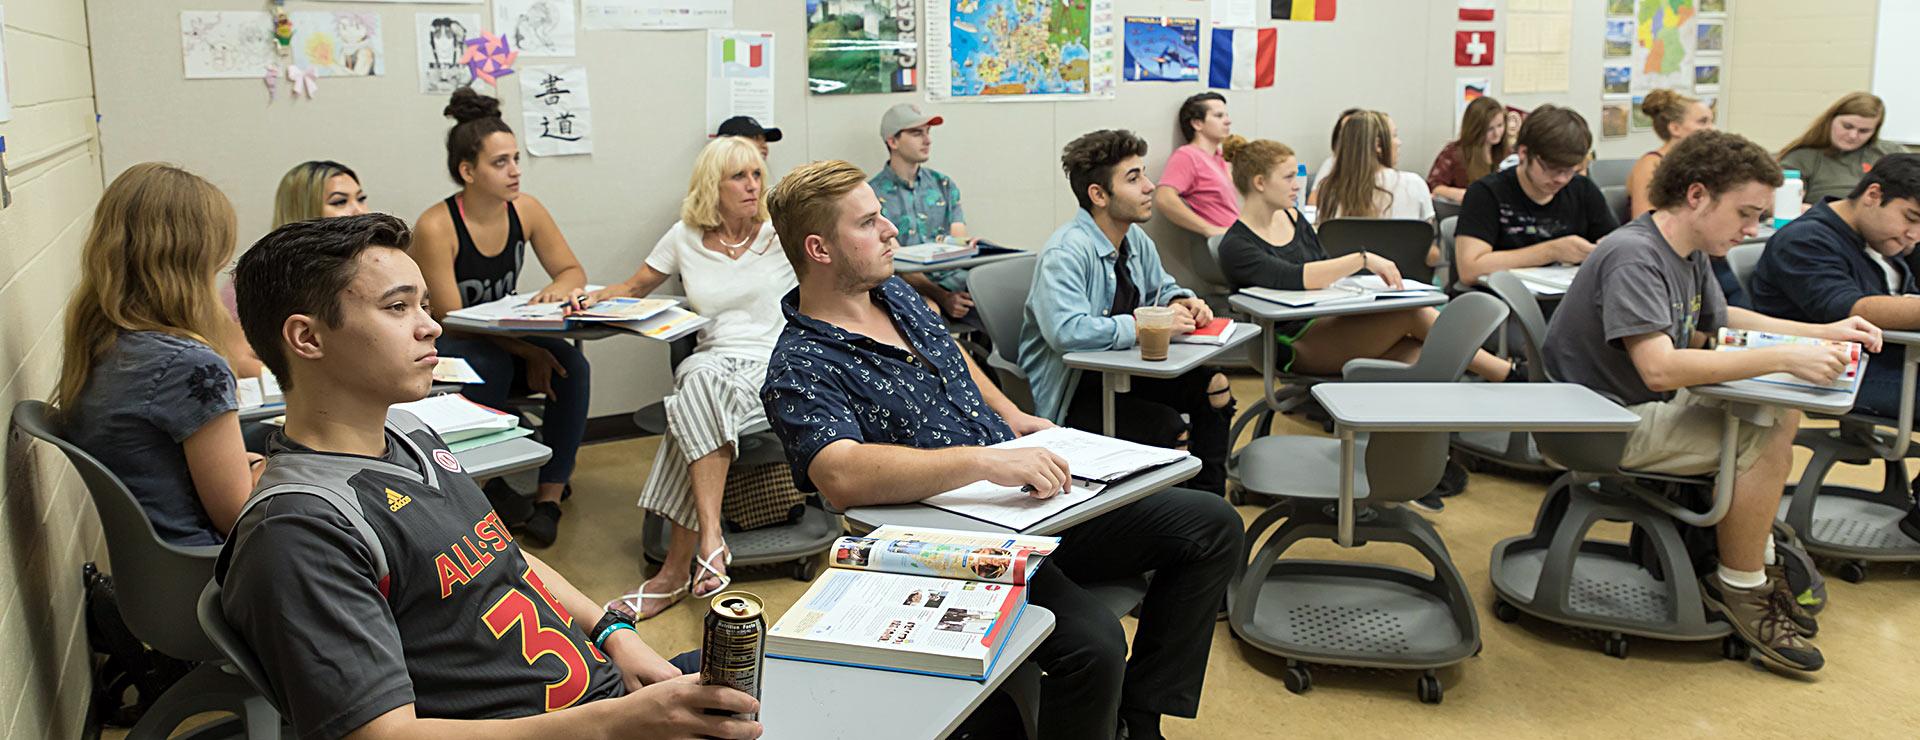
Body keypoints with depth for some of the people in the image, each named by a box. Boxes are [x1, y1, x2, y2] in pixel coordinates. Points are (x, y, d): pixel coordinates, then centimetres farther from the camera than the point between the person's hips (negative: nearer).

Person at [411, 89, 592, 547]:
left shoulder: (525, 210, -1)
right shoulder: (436, 226, -18)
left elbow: (572, 270, 6)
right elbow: (452, 319, -19)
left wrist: (561, 287, -21)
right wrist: (526, 351, -28)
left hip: (509, 340, 5)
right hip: (445, 354, -5)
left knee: (571, 363, -24)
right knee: (490, 363, -38)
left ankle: (551, 494, -18)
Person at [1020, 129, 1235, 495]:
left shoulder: (1135, 239, 5)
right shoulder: (1064, 253, -24)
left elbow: (1161, 287, 25)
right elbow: (1066, 332, -39)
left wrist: (1181, 303, -1)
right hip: (1071, 393, -9)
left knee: (1214, 385, -4)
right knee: (1167, 426, -26)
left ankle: (1207, 495, 7)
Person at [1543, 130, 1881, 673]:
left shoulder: (1690, 256, 7)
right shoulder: (1633, 256, -23)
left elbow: (1720, 321, 25)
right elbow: (1660, 367, -34)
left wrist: (1824, 333, 14)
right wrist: (1783, 358, -33)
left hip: (1645, 406, 10)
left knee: (1782, 419, 8)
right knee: (1762, 442, -17)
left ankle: (1756, 561, 14)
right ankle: (1738, 588, -2)